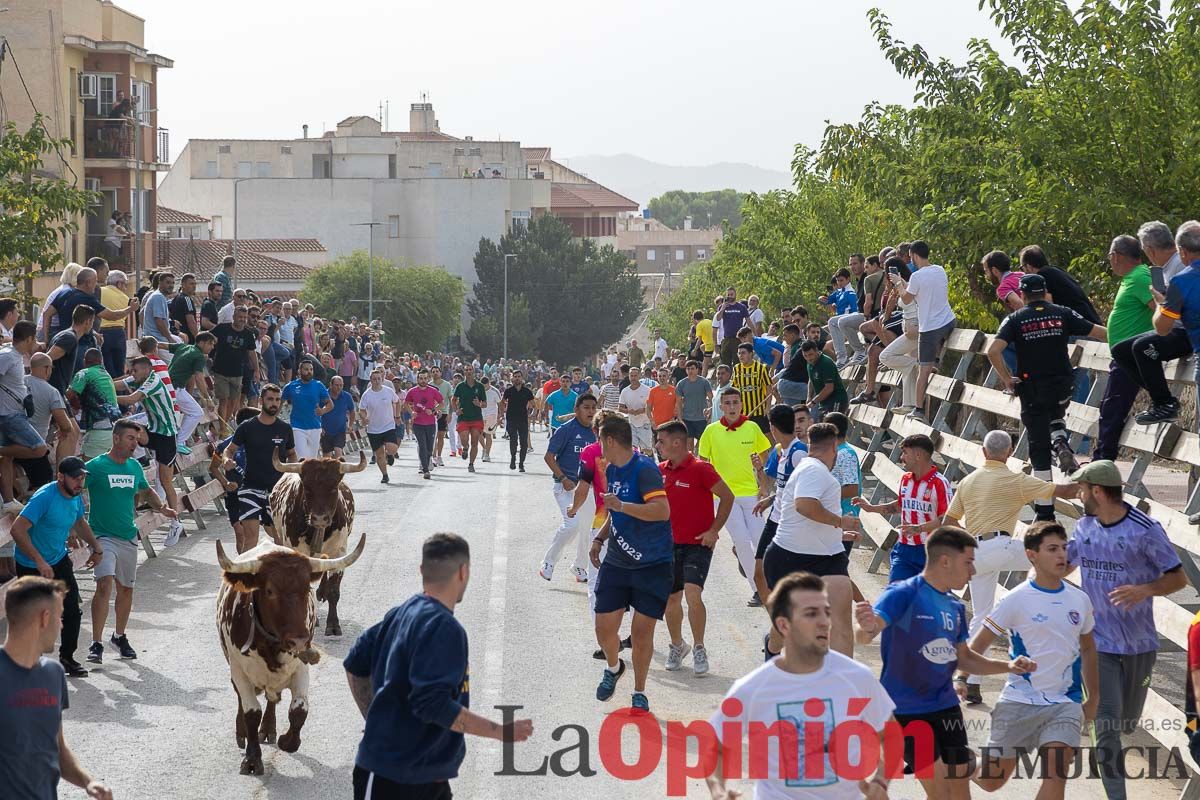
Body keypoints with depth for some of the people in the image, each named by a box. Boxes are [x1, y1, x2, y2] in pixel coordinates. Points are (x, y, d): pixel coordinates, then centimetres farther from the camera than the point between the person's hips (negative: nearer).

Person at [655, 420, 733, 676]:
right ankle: (677, 645, 32)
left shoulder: (700, 469, -13)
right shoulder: (660, 471, 5)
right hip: (669, 544, 6)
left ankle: (699, 649, -3)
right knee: (670, 599, 11)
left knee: (693, 594, -19)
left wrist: (714, 530, -11)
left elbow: (727, 496, -8)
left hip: (698, 543, -6)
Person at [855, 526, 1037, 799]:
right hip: (905, 710, -8)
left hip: (945, 706, 8)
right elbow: (862, 637, -28)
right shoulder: (904, 594, -15)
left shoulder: (955, 607, 9)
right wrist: (867, 628, -52)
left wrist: (1008, 667, 7)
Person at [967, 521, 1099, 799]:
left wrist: (1093, 699, 21)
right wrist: (961, 679, -17)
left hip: (1065, 704, 2)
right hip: (1019, 701, -2)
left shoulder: (1079, 600, 6)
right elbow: (978, 645, -4)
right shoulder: (1017, 600, -7)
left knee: (1056, 775, -18)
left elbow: (1087, 650, 19)